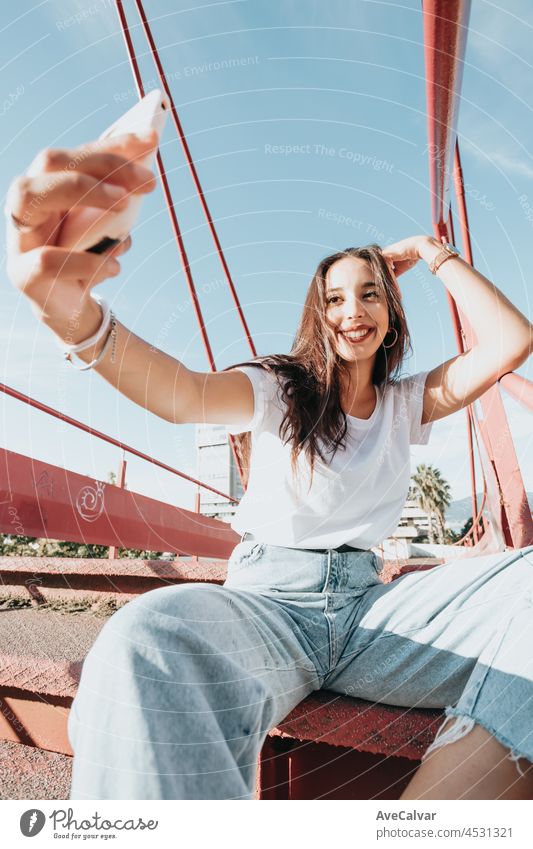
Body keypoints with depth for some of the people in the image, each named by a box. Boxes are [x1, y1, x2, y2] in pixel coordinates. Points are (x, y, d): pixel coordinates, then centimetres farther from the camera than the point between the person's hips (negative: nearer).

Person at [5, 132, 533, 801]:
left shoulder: (404, 403, 16)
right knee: (148, 641, -40)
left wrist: (433, 254, 13)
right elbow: (180, 395, -19)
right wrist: (71, 310, -39)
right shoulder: (277, 391, 3)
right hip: (268, 600, -4)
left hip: (371, 605, 5)